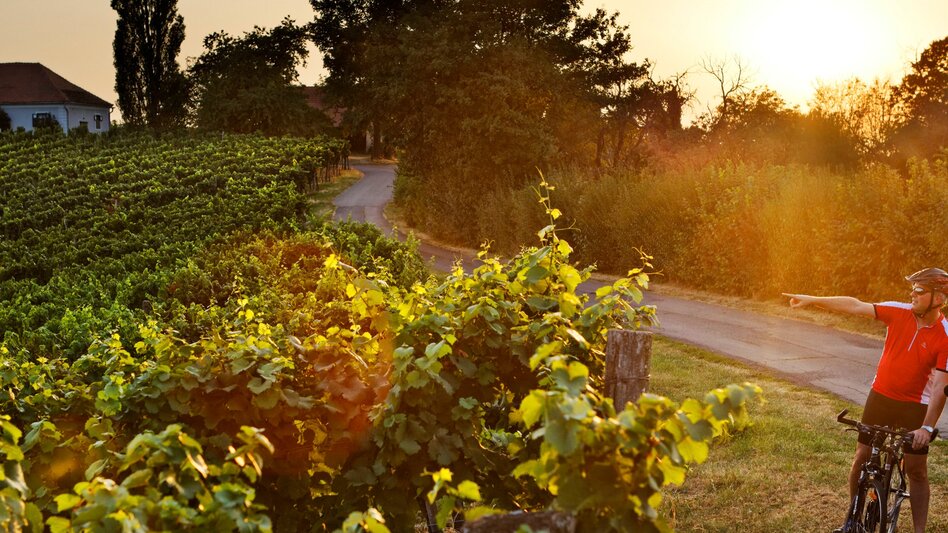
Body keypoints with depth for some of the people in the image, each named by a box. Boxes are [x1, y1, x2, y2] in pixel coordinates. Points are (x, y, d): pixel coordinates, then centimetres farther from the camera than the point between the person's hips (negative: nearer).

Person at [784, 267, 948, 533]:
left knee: (916, 470, 2)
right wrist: (812, 299, -9)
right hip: (880, 397, 3)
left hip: (915, 406, -3)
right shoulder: (900, 312, -8)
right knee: (862, 457, 7)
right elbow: (855, 306, -6)